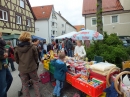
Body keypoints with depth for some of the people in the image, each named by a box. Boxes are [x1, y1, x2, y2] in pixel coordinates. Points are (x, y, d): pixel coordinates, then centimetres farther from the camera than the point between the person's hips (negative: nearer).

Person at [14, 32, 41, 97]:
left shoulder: (17, 48, -7)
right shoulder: (33, 47, -14)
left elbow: (16, 60, 4)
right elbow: (36, 58, -4)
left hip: (22, 69, 2)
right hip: (32, 68, -1)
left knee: (25, 85, 17)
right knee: (35, 82, 18)